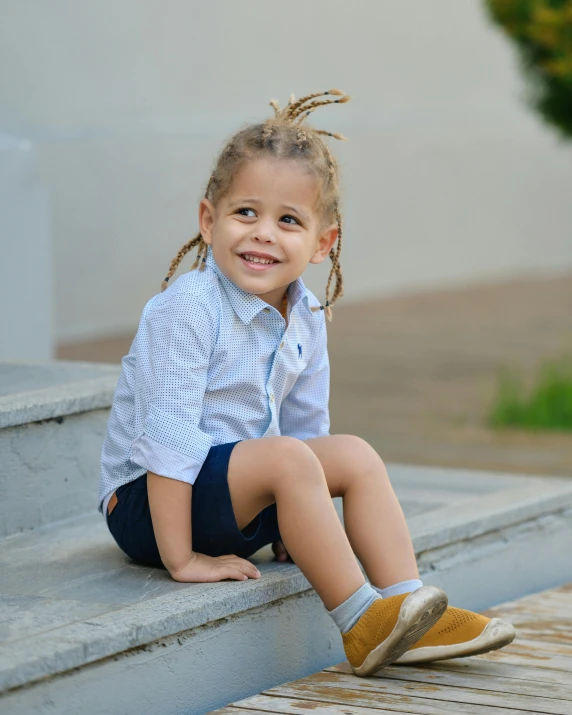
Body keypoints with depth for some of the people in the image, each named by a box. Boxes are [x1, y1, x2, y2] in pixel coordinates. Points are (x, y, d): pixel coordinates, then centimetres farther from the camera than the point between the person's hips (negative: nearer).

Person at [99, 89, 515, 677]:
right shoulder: (187, 309, -22)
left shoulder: (306, 319, 2)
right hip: (146, 502, -8)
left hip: (238, 497, 8)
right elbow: (167, 433, -25)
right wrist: (181, 559, -27)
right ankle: (361, 624, -24)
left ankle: (403, 612, -11)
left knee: (354, 455, -2)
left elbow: (304, 424, 12)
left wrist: (299, 529, 3)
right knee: (286, 457, -27)